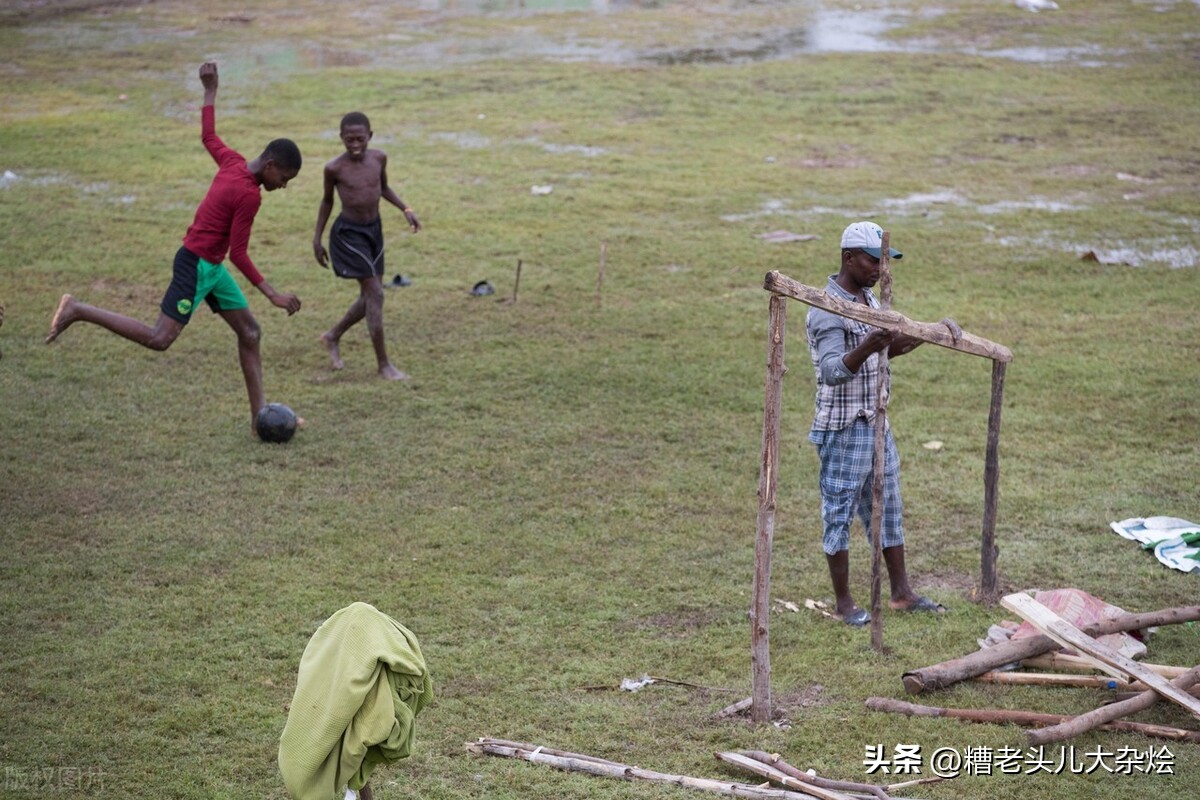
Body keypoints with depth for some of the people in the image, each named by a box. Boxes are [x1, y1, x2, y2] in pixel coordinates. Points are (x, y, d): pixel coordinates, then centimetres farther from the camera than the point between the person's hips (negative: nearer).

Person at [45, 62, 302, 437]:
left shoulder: (232, 162, 2)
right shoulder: (249, 195, -22)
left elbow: (208, 137, 22)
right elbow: (238, 254, -21)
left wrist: (210, 89, 31)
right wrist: (272, 294, -19)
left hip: (211, 266, 10)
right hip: (196, 265, -10)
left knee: (249, 332, 8)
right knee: (159, 339, -11)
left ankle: (259, 416, 10)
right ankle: (78, 310, -4)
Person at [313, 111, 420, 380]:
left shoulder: (379, 158, -4)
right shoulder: (335, 168, -16)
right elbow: (327, 200, 0)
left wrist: (406, 209, 4)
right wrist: (317, 239, 3)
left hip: (374, 229, 6)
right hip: (349, 233, -6)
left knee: (371, 296, 13)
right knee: (375, 294, -10)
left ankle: (333, 336, 37)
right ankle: (384, 365, -3)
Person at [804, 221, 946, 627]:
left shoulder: (869, 299, 10)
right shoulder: (828, 309, -19)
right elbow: (832, 372, -29)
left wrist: (904, 344, 10)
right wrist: (868, 346, -43)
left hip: (876, 422, 9)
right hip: (843, 430, -9)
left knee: (888, 507, 14)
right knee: (840, 513, 2)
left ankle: (901, 592, 24)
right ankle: (843, 603, 11)